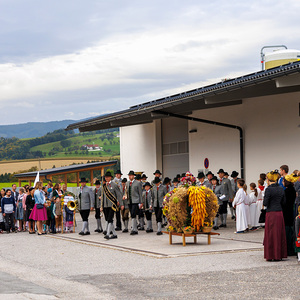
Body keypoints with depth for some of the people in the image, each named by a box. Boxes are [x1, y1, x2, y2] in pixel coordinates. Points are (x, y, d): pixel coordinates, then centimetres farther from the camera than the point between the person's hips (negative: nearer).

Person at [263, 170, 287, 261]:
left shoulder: (268, 189, -13)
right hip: (280, 213, 6)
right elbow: (283, 202, 10)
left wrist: (264, 200, 7)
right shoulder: (281, 189, 6)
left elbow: (265, 203, -13)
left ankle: (271, 256, 5)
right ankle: (280, 255, 15)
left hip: (271, 213, -6)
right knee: (280, 234, 11)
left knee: (271, 234, 2)